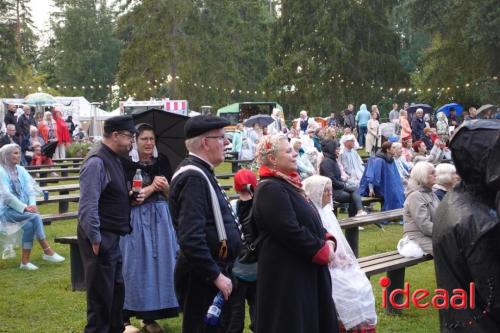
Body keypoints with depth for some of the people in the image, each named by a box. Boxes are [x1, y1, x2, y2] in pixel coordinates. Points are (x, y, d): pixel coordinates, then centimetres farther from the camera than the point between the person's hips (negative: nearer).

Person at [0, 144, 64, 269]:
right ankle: (48, 252, -22)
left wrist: (32, 205, -13)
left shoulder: (21, 170, 11)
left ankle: (25, 261, -23)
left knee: (29, 224, -27)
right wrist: (25, 207, -21)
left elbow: (30, 189, 6)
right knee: (35, 217, -27)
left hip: (23, 209, 5)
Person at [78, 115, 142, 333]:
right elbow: (88, 206, -25)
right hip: (101, 239, -10)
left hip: (112, 237, 10)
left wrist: (132, 198, 6)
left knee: (117, 290, 20)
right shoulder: (97, 162, -19)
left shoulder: (113, 158, 11)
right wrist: (96, 241, -23)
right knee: (101, 297, 0)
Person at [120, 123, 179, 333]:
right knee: (135, 266, -1)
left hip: (159, 217, 4)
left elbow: (171, 193, 6)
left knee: (158, 263, 5)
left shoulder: (162, 161, 6)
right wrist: (152, 186, -15)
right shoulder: (127, 164, -7)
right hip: (135, 218, -4)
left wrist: (164, 185, -15)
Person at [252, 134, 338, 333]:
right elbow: (291, 231, -25)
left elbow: (311, 221, 18)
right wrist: (322, 250, -14)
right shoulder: (270, 189, -18)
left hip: (303, 268, 10)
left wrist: (328, 240, -1)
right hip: (286, 273, -10)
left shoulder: (287, 183, 13)